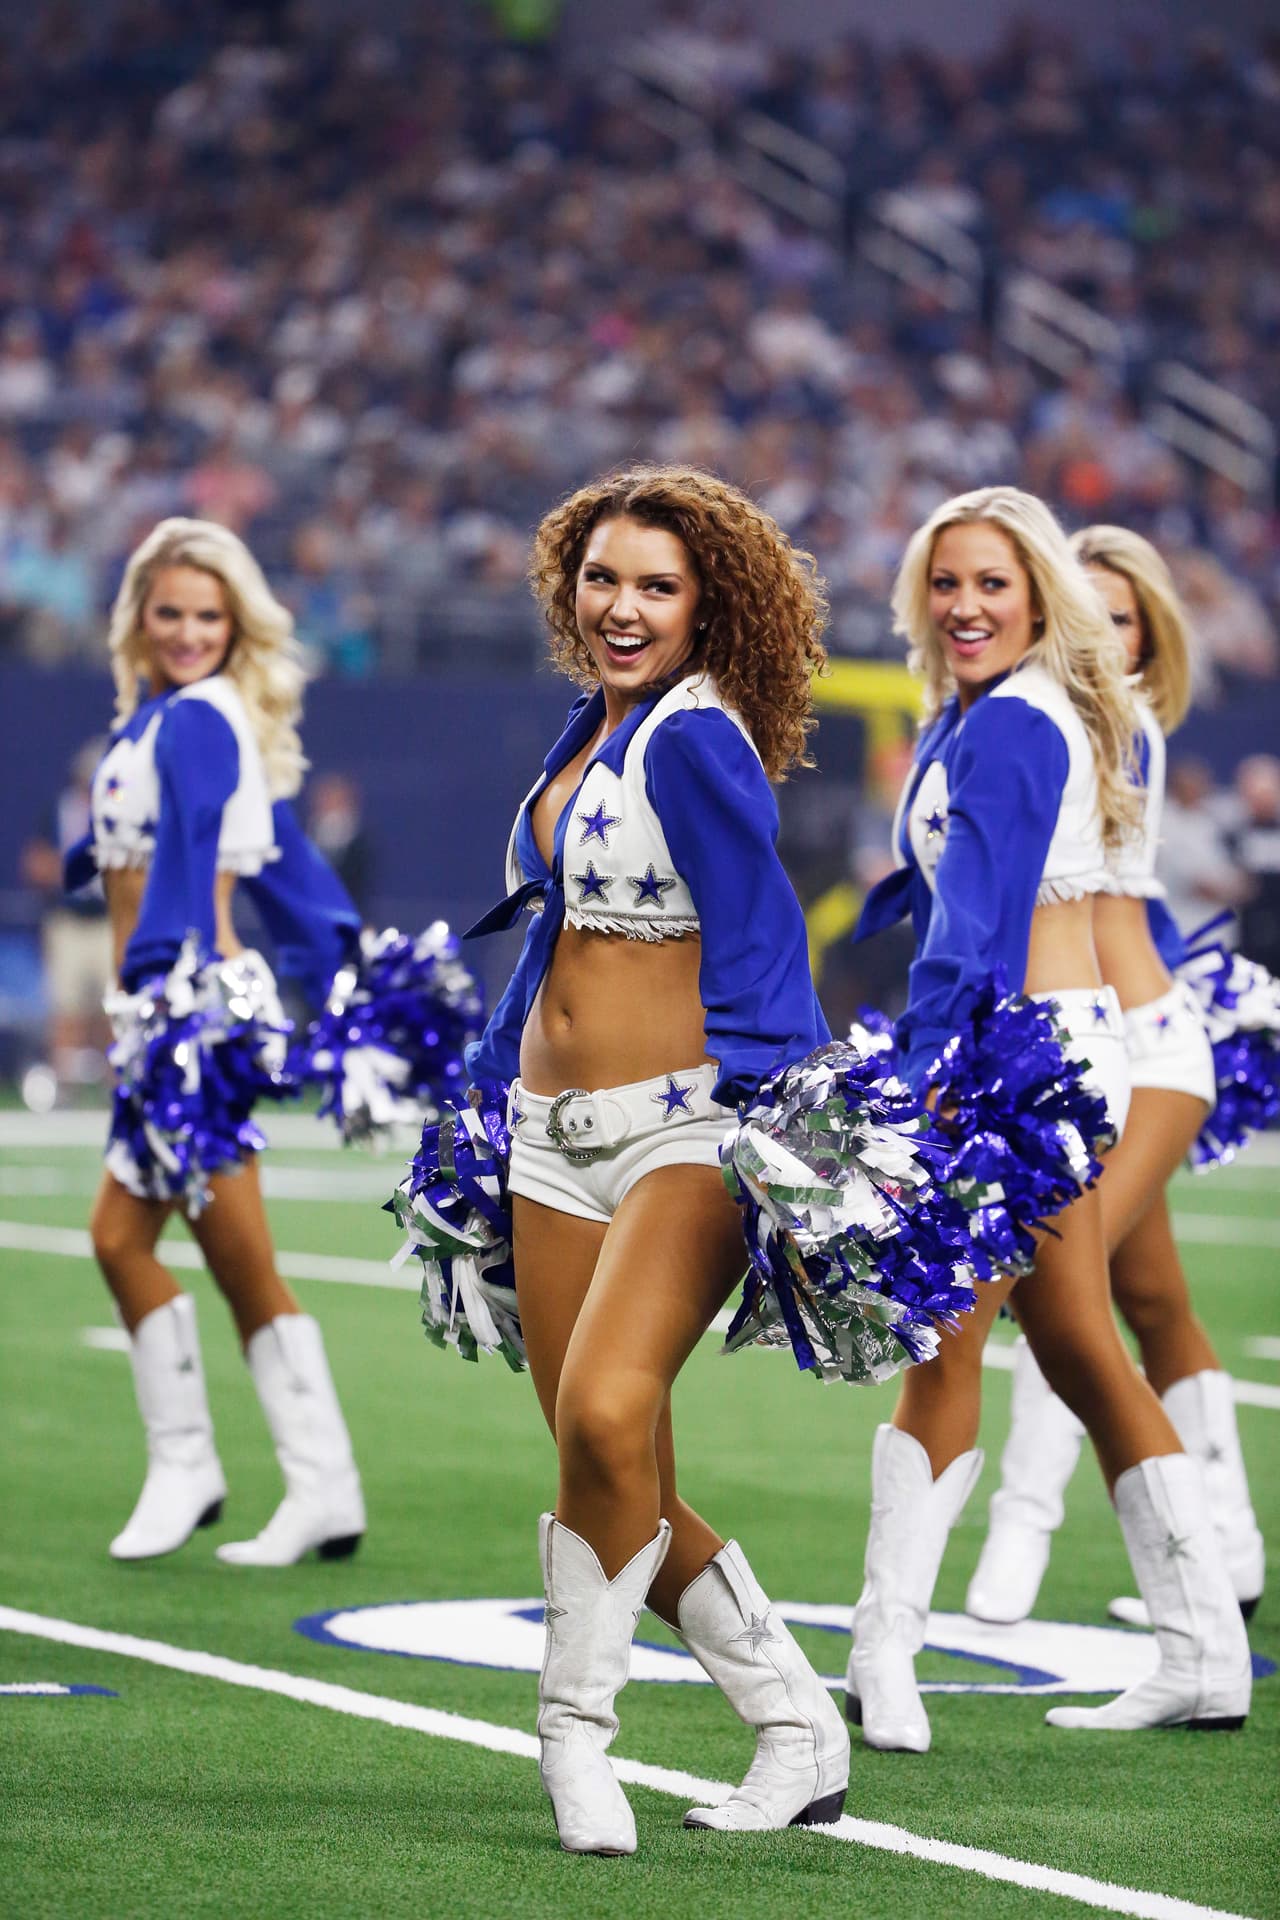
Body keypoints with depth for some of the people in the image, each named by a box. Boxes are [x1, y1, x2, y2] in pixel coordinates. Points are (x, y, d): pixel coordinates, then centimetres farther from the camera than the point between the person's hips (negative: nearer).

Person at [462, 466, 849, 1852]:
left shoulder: (694, 738, -10)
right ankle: (796, 1731, 15)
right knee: (624, 1493, 3)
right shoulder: (594, 723, 14)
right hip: (554, 1137, 8)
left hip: (685, 1128, -8)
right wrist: (493, 1082, 28)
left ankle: (576, 1724, -10)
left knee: (605, 1412, -27)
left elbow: (759, 943, -13)